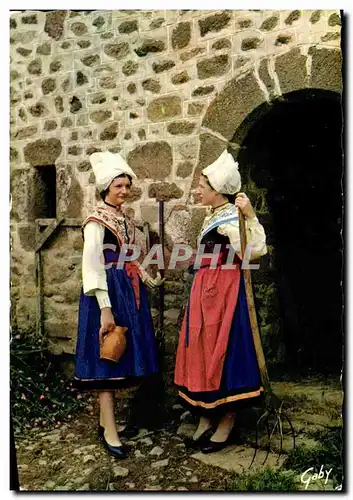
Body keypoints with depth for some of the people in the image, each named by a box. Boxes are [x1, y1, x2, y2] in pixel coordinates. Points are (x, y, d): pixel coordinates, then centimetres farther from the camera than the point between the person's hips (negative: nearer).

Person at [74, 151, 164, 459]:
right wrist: (105, 309, -24)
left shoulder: (126, 220, 14)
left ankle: (106, 420, 25)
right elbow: (92, 265, -18)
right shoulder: (97, 221, -11)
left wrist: (151, 281, 28)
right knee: (107, 357, -3)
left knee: (121, 355, 12)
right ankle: (109, 431, 6)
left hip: (129, 289, 8)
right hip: (109, 291, -8)